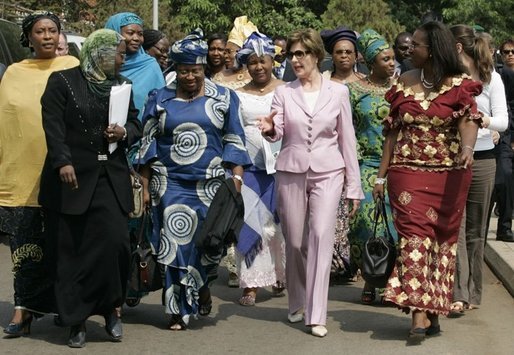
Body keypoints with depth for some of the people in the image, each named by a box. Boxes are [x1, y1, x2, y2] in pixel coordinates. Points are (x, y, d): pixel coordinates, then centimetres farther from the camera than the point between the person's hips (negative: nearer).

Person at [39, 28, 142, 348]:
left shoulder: (121, 84, 14)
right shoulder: (63, 81, 0)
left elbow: (136, 123, 19)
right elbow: (53, 124, -8)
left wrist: (125, 133, -3)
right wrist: (63, 162, -19)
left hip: (112, 177, 3)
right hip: (74, 176, -3)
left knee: (114, 242, -9)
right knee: (73, 251, 0)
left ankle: (110, 308, 9)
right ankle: (77, 320, 7)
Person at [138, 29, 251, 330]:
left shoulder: (224, 98, 4)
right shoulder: (160, 99, 5)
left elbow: (235, 143, 3)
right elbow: (148, 146, 7)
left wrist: (236, 181, -6)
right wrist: (146, 186, 2)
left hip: (211, 184, 0)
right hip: (171, 184, 0)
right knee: (175, 244, -1)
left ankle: (202, 287, 31)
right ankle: (180, 309, 9)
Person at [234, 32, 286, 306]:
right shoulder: (240, 96, 9)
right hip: (250, 167, 1)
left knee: (278, 221, 5)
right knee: (250, 222, -2)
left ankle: (279, 276, 22)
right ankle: (251, 284, 0)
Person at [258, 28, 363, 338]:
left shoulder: (338, 92, 3)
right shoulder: (284, 92, 5)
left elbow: (347, 139, 5)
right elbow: (277, 132, -5)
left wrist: (354, 186, 4)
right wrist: (270, 129, -31)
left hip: (327, 172, -2)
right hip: (291, 172, 2)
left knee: (321, 236, -15)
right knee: (294, 242, 8)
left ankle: (317, 315, -14)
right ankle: (298, 304, 29)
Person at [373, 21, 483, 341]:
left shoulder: (458, 84, 0)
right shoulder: (404, 83, 9)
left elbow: (469, 120, -15)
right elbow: (393, 132, 12)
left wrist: (467, 148, -37)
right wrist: (381, 175, 9)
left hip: (449, 175, -1)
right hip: (408, 172, 1)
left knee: (443, 238, 4)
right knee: (415, 234, -10)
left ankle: (432, 311, 13)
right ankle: (420, 313, -16)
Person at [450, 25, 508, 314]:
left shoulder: (491, 78, 1)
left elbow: (503, 122, -3)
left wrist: (485, 120, -22)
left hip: (481, 159, 0)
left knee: (475, 230, 8)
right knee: (455, 228, -8)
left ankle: (473, 293, 18)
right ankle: (459, 294, -10)